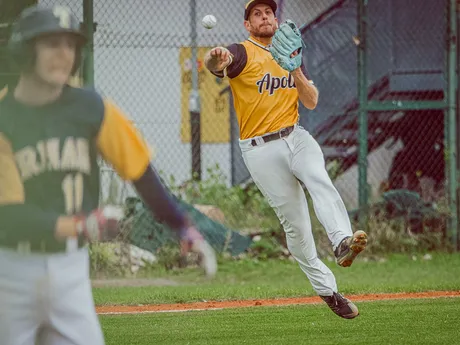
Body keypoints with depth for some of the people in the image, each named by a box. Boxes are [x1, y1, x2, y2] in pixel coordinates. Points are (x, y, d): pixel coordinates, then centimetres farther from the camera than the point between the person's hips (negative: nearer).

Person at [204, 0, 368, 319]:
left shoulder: (291, 54, 14)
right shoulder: (242, 53, -4)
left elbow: (312, 102, 7)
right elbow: (216, 62, -28)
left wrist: (295, 70, -11)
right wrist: (216, 58, -53)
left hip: (296, 137, 3)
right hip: (261, 150, -3)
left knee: (321, 182, -29)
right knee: (295, 223, -3)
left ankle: (343, 242, -49)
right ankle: (326, 289, 6)